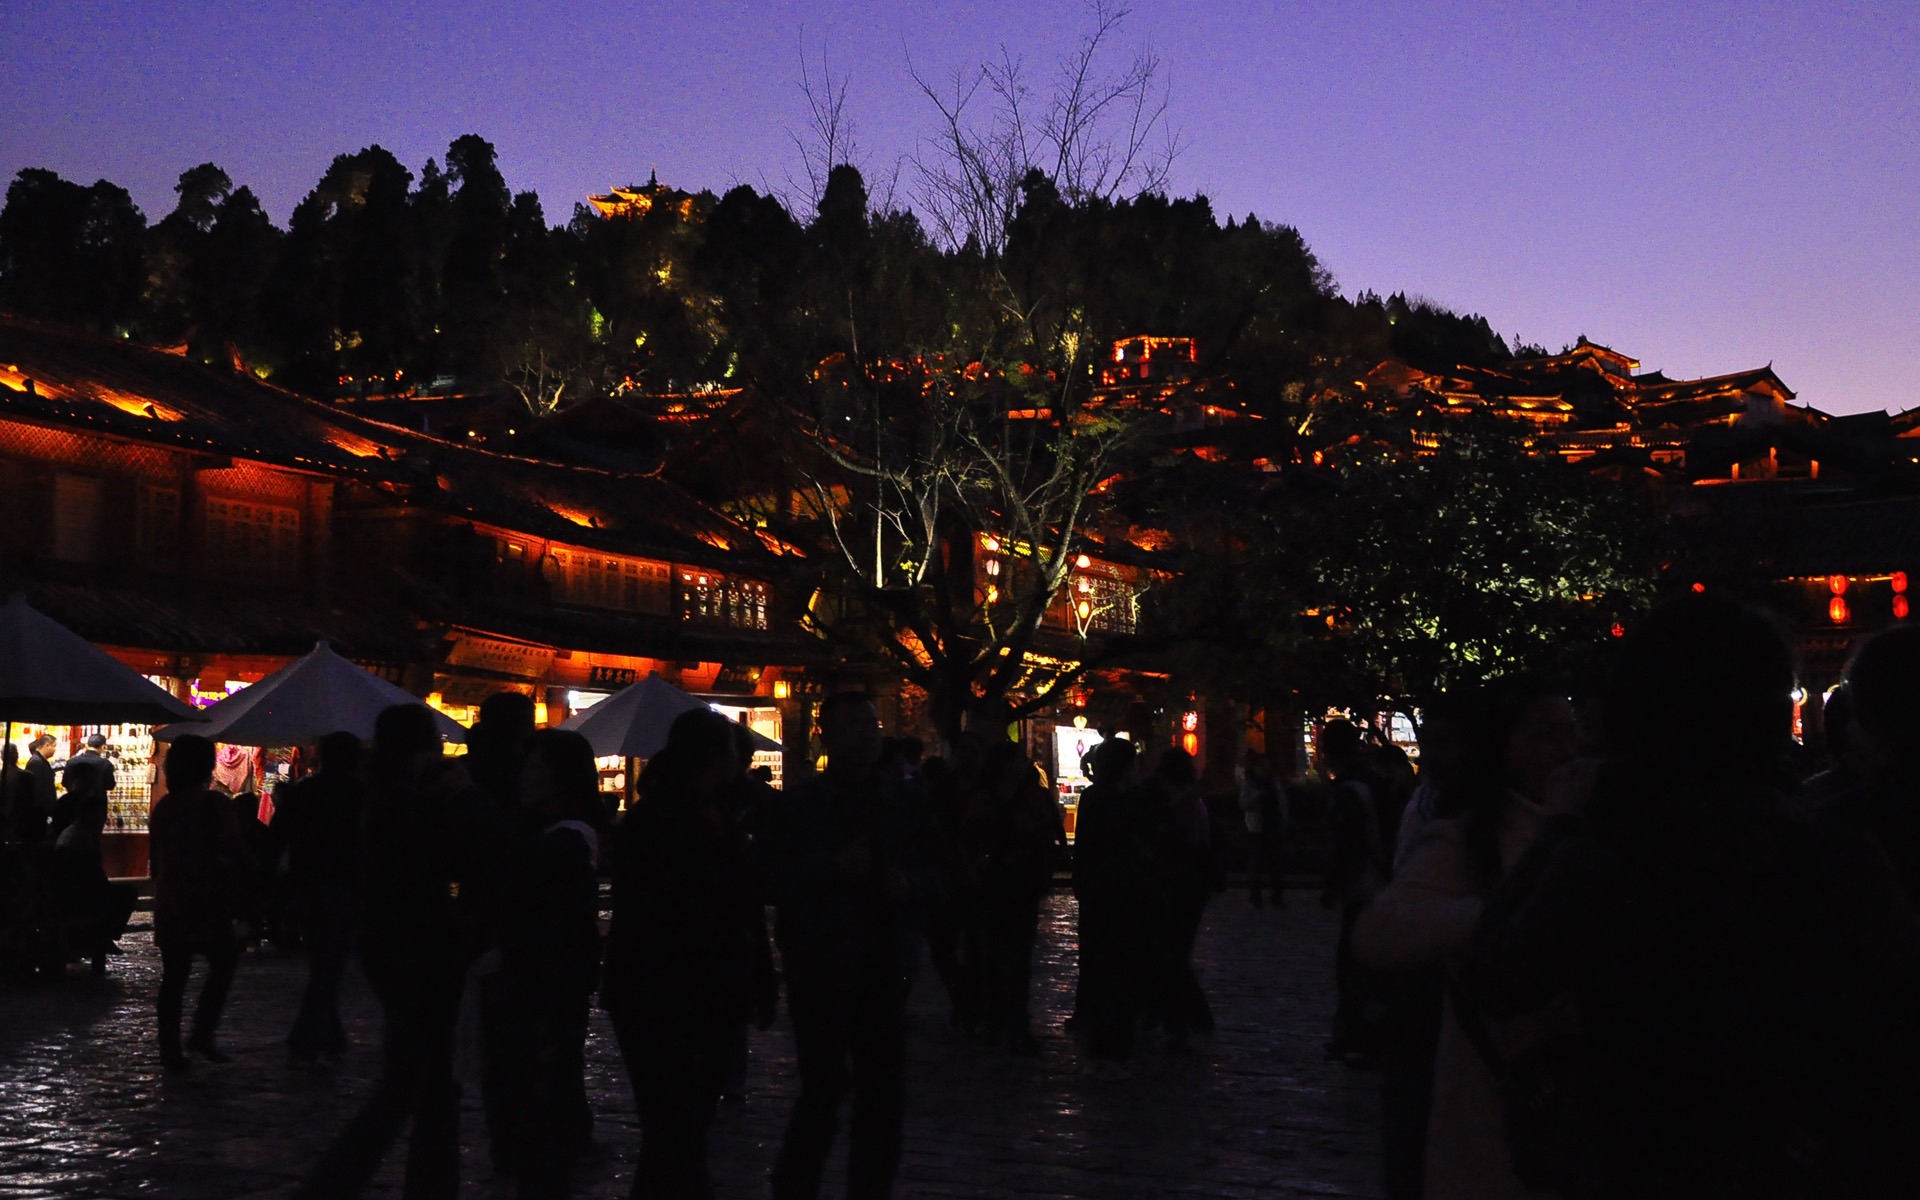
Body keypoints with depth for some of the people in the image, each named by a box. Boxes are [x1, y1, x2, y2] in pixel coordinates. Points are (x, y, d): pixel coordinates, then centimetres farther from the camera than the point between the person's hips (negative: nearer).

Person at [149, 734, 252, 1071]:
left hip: (169, 902, 6)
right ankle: (203, 1033, -4)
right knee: (223, 963, 8)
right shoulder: (214, 805, -10)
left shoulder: (162, 808, 7)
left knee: (173, 975, 9)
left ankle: (170, 1047, 9)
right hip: (206, 901, -6)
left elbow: (155, 857, 14)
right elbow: (237, 854, -9)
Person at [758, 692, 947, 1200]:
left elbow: (938, 876, 13)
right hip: (820, 971, -4)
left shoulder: (906, 806, 10)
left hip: (884, 969, 4)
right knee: (824, 1089, -5)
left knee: (884, 1093, 7)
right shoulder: (794, 807, -2)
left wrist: (910, 883, -8)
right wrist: (832, 866, -20)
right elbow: (771, 882, -9)